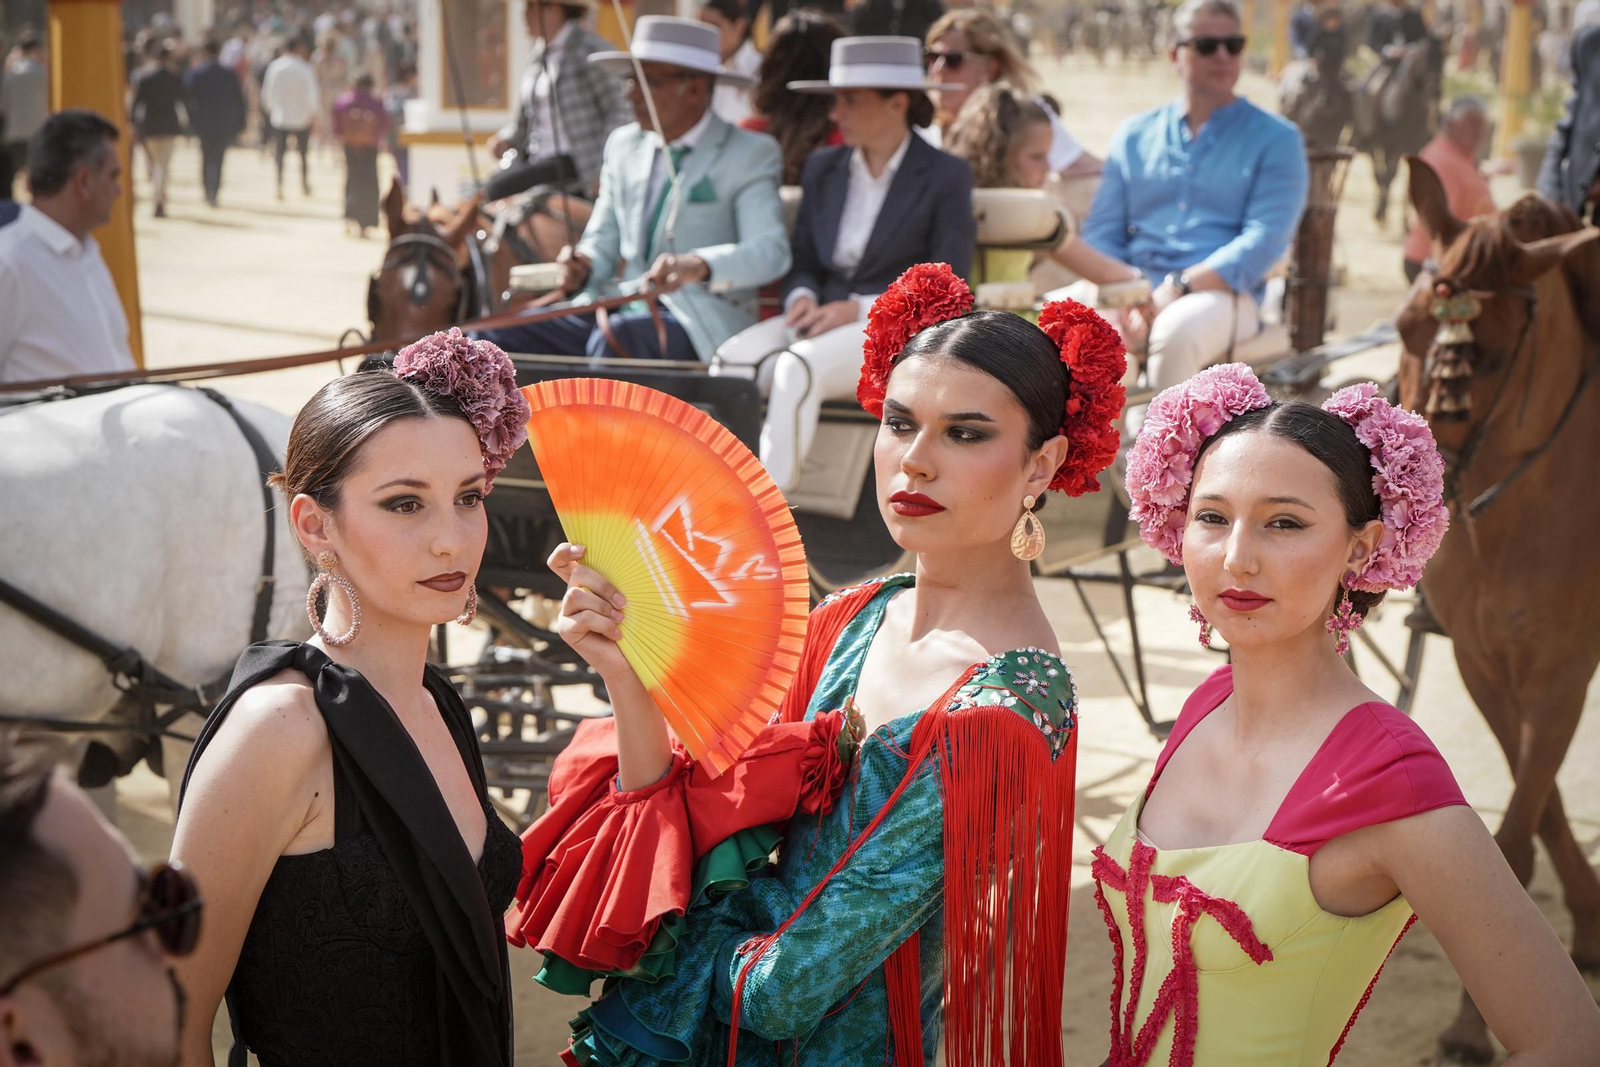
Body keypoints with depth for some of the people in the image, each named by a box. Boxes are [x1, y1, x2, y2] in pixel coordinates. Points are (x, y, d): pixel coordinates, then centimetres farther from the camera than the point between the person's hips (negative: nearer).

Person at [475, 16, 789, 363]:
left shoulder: (750, 154, -2)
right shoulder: (623, 145, 18)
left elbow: (771, 251, -16)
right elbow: (603, 240, 19)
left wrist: (699, 265, -36)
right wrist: (582, 265, -7)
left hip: (700, 321, -6)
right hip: (622, 309, 6)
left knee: (615, 336, -37)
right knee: (497, 335, -14)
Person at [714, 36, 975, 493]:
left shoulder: (946, 176, -2)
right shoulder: (822, 168, 15)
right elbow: (803, 262, 17)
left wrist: (860, 309, -18)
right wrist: (802, 297, -8)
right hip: (824, 321, 6)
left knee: (797, 369, -35)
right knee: (732, 359, -26)